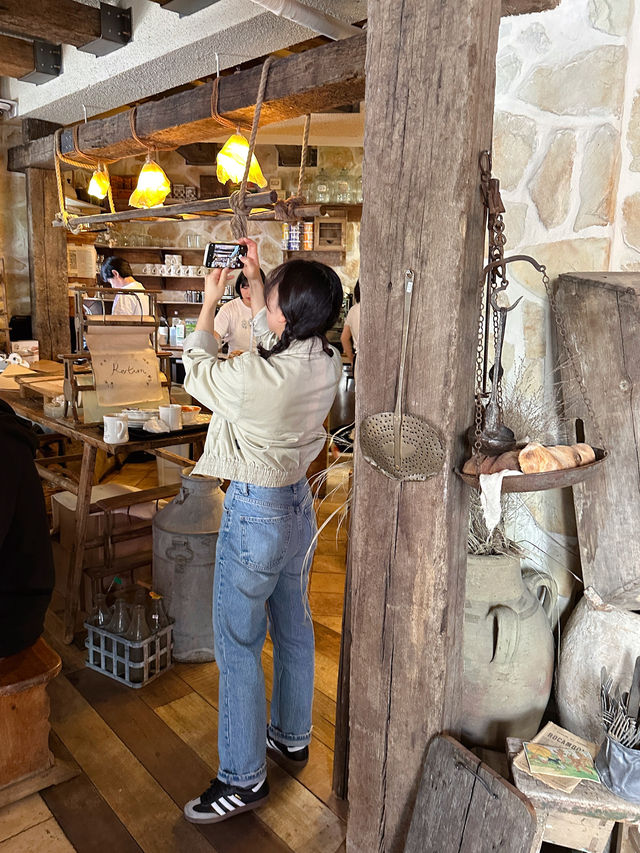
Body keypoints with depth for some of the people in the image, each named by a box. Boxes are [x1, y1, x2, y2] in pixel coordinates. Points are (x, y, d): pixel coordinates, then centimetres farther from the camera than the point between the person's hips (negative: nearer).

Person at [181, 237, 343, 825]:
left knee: (238, 644, 8)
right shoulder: (328, 364, -7)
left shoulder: (257, 378, -28)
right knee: (293, 625, 22)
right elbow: (274, 340, 14)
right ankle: (292, 737, 43)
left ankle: (243, 779, 24)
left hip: (255, 513, -8)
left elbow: (199, 373, -7)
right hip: (300, 502, 8)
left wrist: (209, 304, 4)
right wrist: (255, 280, 16)